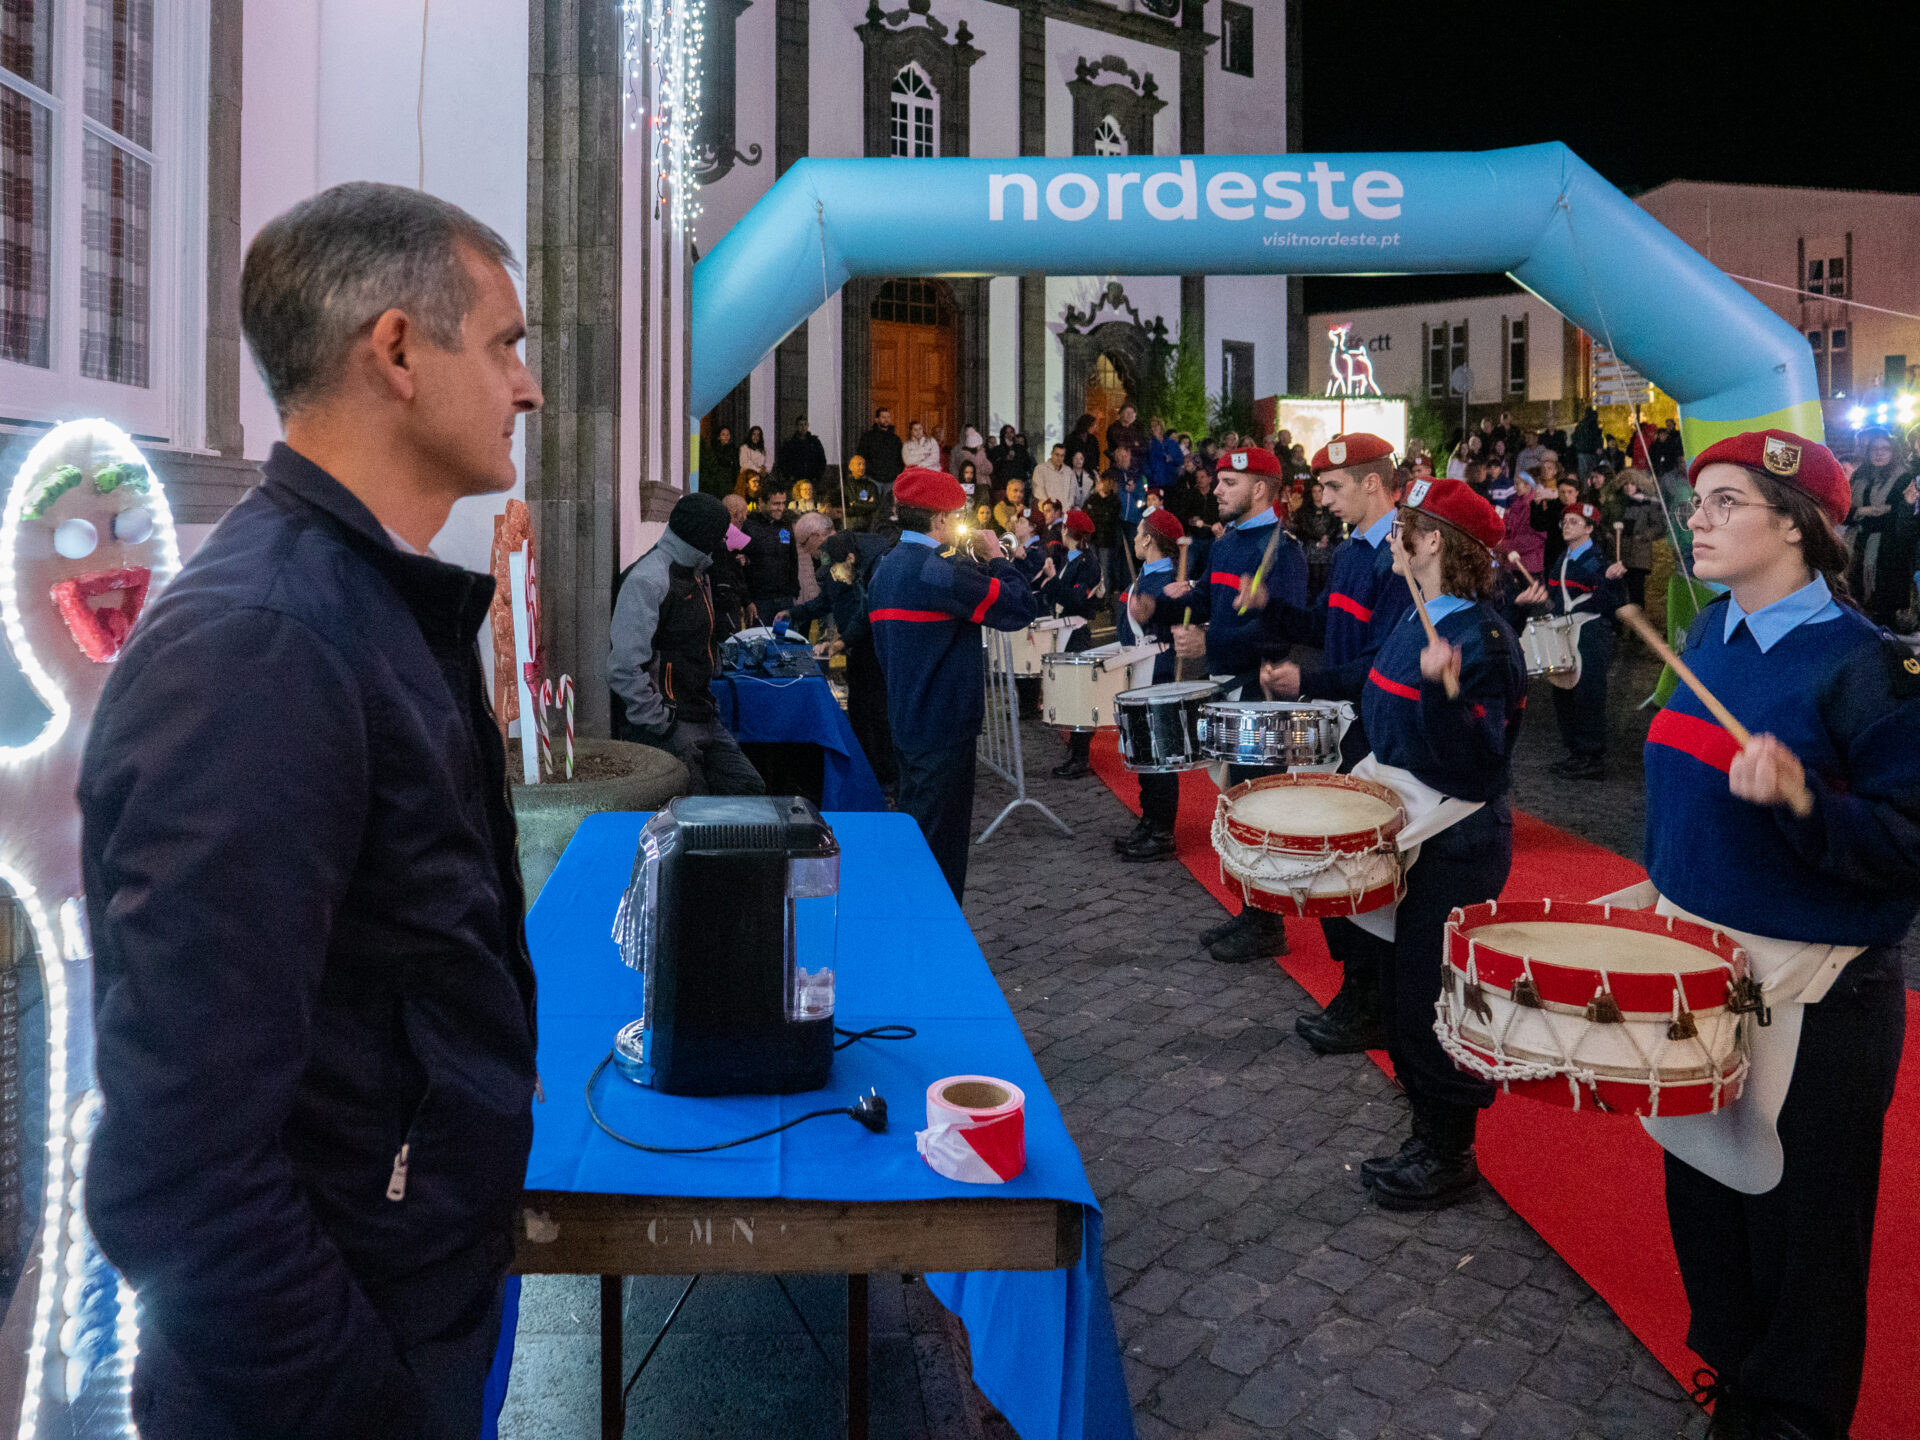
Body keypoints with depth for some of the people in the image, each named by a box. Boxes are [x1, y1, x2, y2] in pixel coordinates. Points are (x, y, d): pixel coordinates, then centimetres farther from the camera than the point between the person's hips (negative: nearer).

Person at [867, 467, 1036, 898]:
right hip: (945, 729, -10)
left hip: (906, 722, 10)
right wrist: (997, 559, -4)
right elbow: (1020, 608, -19)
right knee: (940, 849, -1)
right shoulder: (941, 571, -20)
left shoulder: (885, 569, 10)